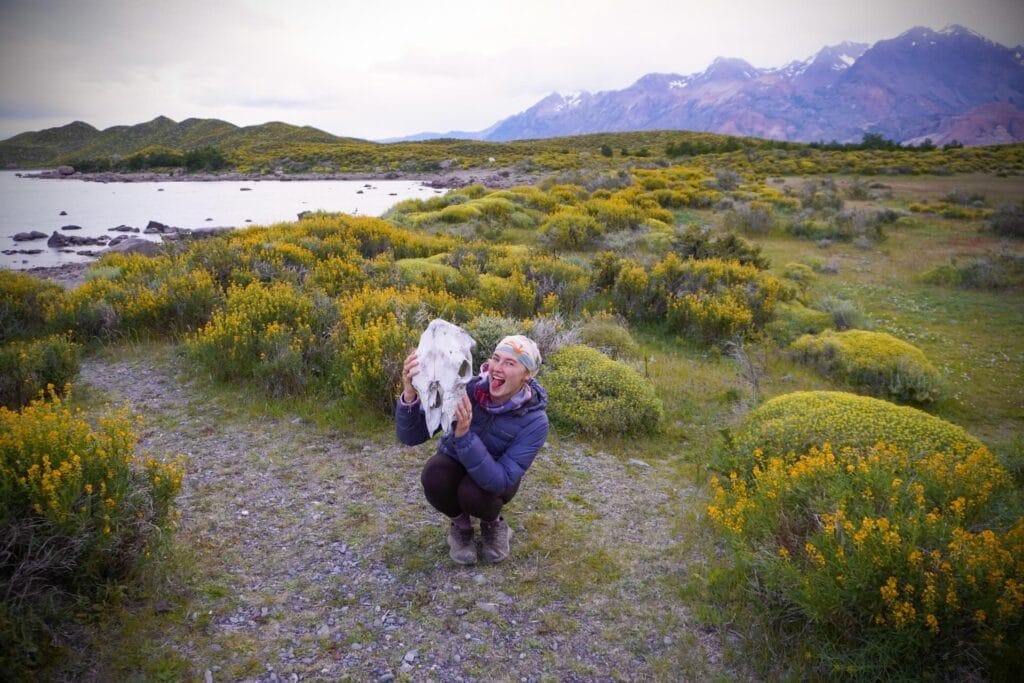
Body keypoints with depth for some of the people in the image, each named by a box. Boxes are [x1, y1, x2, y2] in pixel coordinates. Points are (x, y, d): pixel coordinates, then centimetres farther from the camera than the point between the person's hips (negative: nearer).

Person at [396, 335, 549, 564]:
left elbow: (500, 481, -37)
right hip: (454, 465, 1)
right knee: (434, 476, -32)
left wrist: (464, 433, -50)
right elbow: (410, 436, -28)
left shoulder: (534, 421, -29)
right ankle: (460, 524, 2)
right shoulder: (464, 388, -27)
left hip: (495, 479, -1)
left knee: (473, 493, -34)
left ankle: (493, 523, 4)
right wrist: (409, 395, -49)